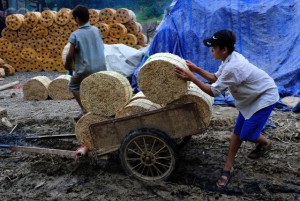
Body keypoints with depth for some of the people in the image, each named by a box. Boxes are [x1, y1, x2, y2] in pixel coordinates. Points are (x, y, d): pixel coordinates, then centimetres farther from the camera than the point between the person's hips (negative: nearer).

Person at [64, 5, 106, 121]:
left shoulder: (75, 35, -10)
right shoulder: (96, 30, 5)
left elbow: (70, 55, -10)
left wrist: (68, 66, 9)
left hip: (85, 68, -4)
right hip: (101, 67, 5)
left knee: (73, 86, 19)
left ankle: (85, 110, 6)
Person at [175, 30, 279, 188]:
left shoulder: (232, 67, -36)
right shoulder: (230, 58, -6)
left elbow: (213, 91, -29)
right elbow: (216, 78, 5)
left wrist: (192, 78, -29)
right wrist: (197, 70, -6)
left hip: (265, 97, -9)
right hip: (252, 97, 9)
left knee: (247, 134, -8)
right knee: (238, 132, 7)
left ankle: (265, 143, 26)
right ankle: (228, 168, 14)